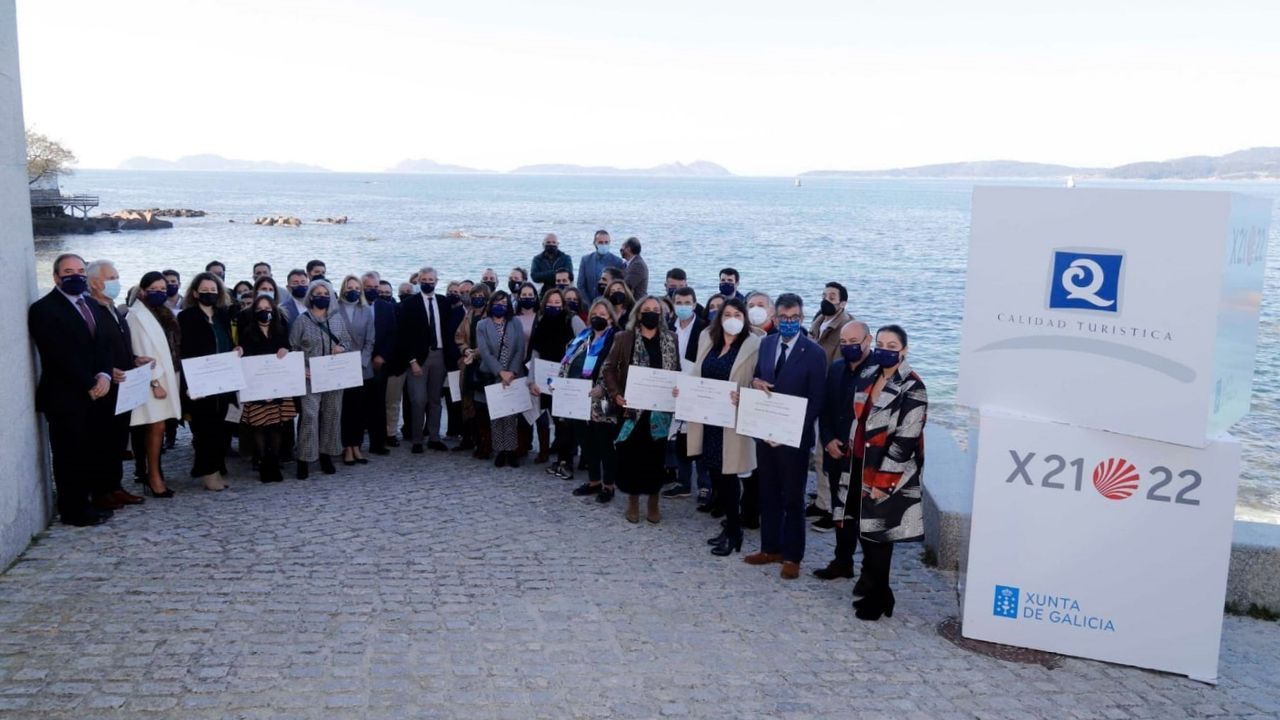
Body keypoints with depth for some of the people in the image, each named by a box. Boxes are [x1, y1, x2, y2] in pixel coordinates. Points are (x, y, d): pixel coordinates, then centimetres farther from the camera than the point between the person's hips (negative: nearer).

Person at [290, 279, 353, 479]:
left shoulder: (337, 318, 9)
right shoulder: (302, 320, -2)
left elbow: (347, 340, 17)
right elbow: (292, 348, 0)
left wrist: (342, 347, -6)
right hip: (311, 377, -4)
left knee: (332, 415, 8)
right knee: (309, 416, -9)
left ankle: (326, 455, 20)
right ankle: (304, 460, -3)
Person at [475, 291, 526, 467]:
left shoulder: (516, 325, 6)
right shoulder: (482, 325, 1)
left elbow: (520, 350, -1)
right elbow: (484, 352, -9)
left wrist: (512, 372, -13)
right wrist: (501, 372, -18)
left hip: (513, 376, 1)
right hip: (491, 377, -1)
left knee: (511, 413, -1)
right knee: (495, 414, 2)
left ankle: (511, 450, 3)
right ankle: (499, 451, 7)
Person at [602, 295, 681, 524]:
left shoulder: (670, 339, 7)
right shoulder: (624, 338, -1)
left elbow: (676, 371, 11)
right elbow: (609, 368, 1)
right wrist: (616, 394, -9)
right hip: (632, 406, -1)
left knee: (656, 454, 6)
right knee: (630, 454, 2)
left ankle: (653, 503, 19)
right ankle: (633, 503, 17)